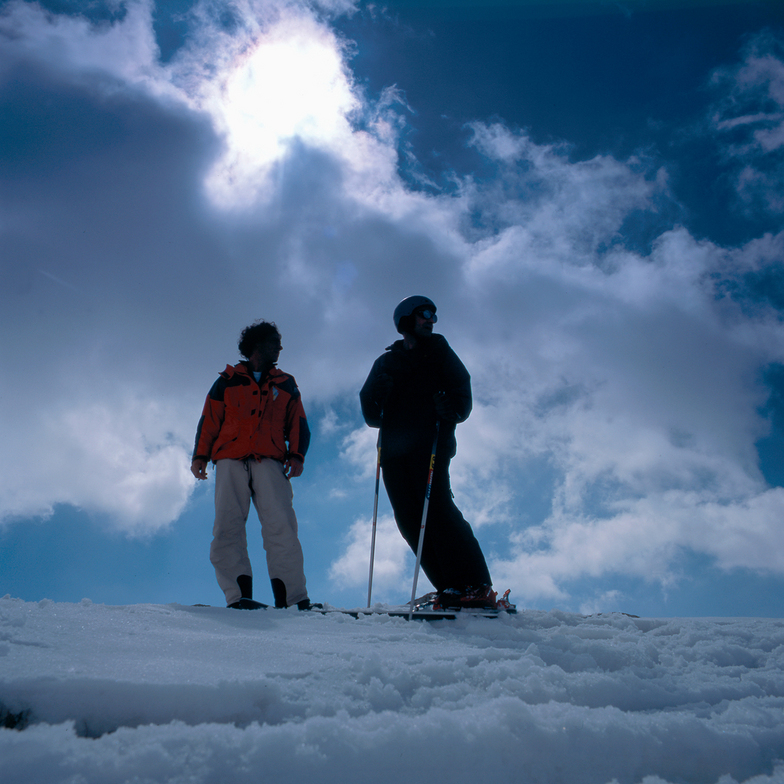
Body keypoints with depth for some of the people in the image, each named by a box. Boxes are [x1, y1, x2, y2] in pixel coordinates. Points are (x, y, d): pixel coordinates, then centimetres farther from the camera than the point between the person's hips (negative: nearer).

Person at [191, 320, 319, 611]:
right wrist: (200, 455, 1)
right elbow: (209, 420, 15)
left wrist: (296, 455, 2)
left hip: (270, 462, 0)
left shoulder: (286, 385, 26)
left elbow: (298, 424, 19)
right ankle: (238, 595, -15)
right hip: (231, 461, 0)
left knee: (281, 526, -14)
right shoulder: (228, 381, 21)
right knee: (228, 527, -12)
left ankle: (293, 597, -18)